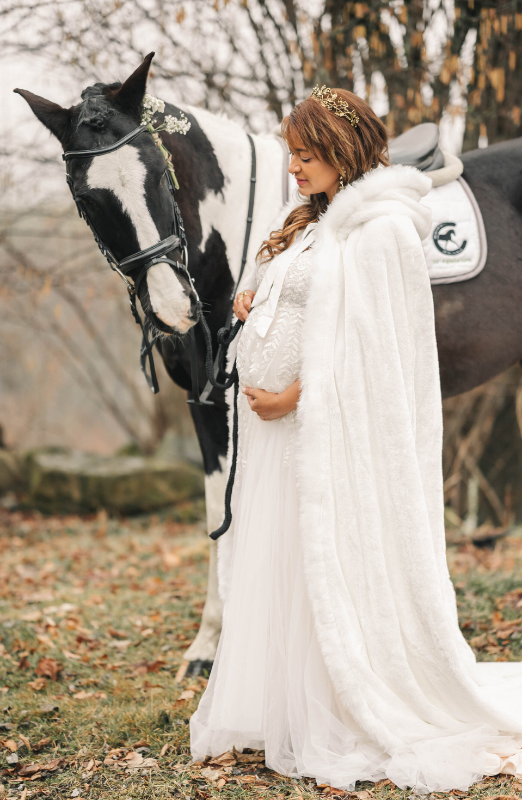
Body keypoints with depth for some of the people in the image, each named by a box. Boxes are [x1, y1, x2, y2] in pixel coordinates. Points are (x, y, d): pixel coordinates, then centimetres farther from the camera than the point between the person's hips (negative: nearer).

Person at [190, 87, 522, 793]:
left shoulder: (382, 229, -14)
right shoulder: (317, 223, 15)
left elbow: (367, 344, -20)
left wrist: (294, 396, -20)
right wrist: (257, 299, 6)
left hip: (336, 433, -9)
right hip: (281, 427, 9)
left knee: (338, 570, -2)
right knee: (277, 568, 14)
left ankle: (353, 731, 11)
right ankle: (283, 711, 27)